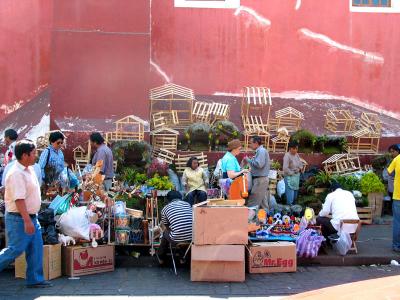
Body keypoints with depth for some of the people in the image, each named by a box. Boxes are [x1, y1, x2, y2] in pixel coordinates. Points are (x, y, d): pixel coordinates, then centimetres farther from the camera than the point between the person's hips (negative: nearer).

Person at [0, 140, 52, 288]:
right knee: (15, 249, -3)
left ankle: (35, 279, 16)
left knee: (36, 248, 9)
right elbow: (19, 199, -26)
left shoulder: (28, 170, 10)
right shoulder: (16, 174, -21)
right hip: (19, 219, -9)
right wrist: (27, 221, -29)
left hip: (31, 217, 9)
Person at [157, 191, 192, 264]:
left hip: (177, 239, -2)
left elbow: (166, 227, 20)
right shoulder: (187, 204, 17)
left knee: (165, 233, 32)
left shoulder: (165, 209, 11)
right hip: (192, 237, 2)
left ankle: (161, 257, 50)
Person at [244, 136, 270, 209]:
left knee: (252, 203, -10)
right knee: (263, 202, 13)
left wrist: (248, 160, -13)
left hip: (260, 179, -10)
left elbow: (259, 164, -24)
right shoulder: (261, 151, 17)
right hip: (262, 179, 10)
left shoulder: (261, 151, -14)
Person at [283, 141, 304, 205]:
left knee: (295, 195, 14)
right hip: (290, 177, -8)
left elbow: (301, 164, 20)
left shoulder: (296, 155, 7)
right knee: (290, 195, -8)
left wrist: (299, 169, 0)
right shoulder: (287, 156, -17)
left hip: (297, 177, 8)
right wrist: (292, 173, -14)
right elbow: (285, 168, -22)